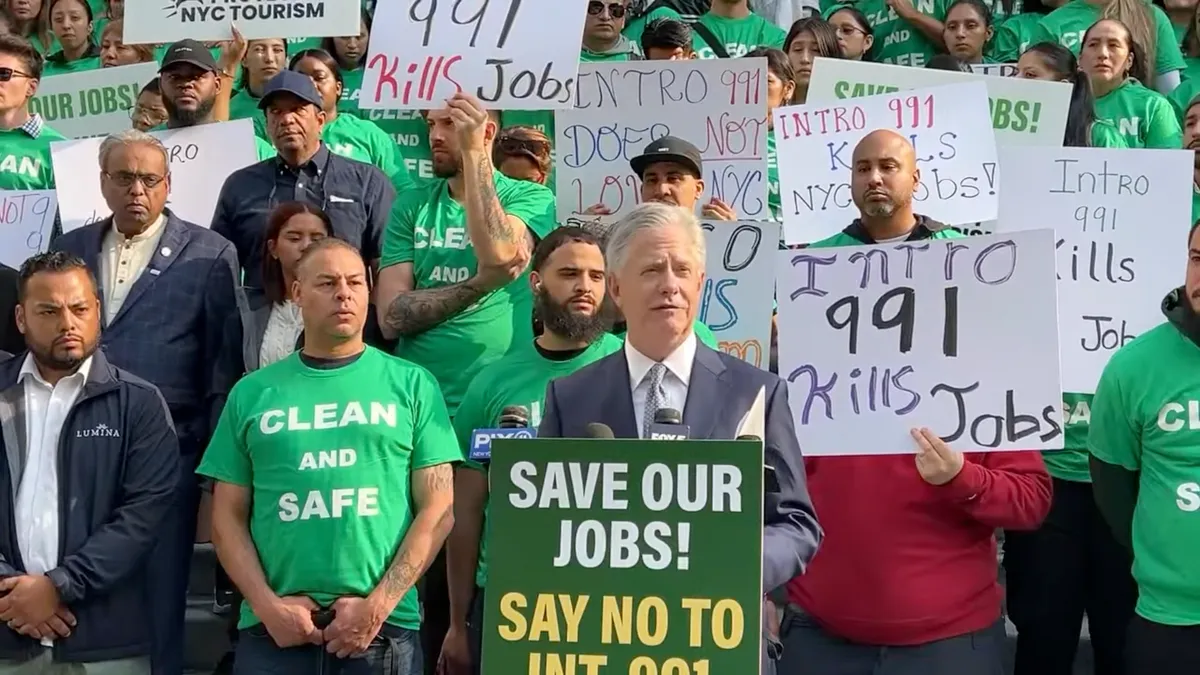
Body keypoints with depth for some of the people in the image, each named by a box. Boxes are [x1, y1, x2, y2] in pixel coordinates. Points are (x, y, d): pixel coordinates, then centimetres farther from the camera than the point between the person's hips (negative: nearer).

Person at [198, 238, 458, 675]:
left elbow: (438, 510, 1)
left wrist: (378, 606, -8)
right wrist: (269, 606, -6)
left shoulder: (412, 384, 5)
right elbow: (228, 518, 8)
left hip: (385, 630, -1)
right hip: (273, 630, 1)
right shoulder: (251, 393, 9)